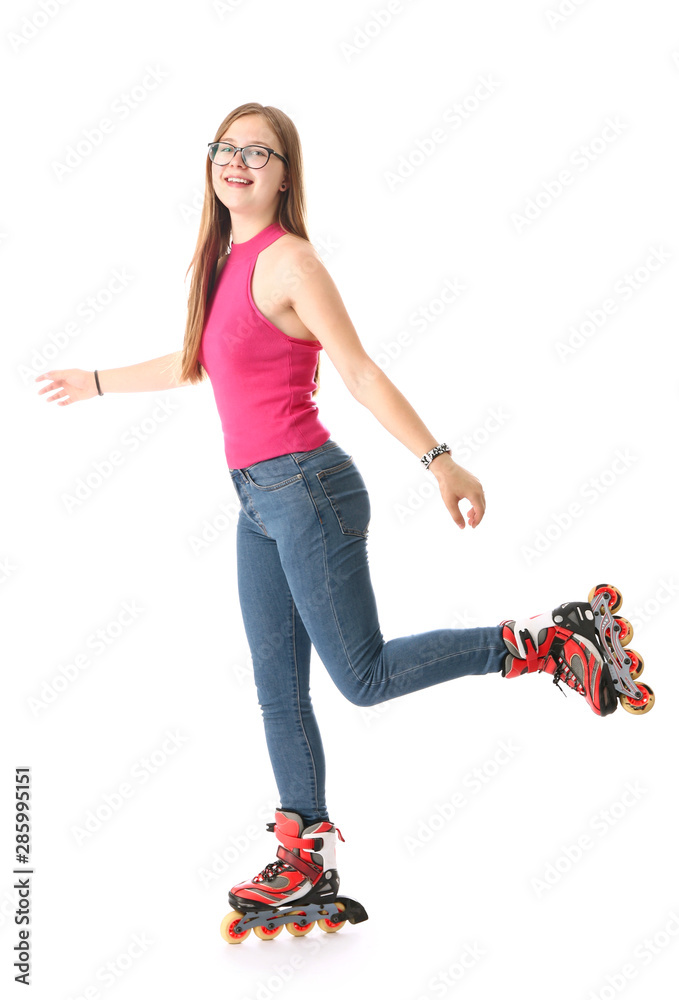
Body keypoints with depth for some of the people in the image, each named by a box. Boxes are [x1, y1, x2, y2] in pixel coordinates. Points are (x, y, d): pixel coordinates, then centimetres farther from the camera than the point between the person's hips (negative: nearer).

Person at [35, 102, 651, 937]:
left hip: (305, 490, -8)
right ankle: (307, 860, 21)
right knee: (279, 691, 10)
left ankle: (549, 641, 8)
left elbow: (359, 369, -18)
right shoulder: (225, 260, 12)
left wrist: (438, 460, -25)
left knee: (364, 677, -2)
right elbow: (196, 364, 25)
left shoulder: (286, 259, -13)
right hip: (259, 501, 8)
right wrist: (97, 384, 36)